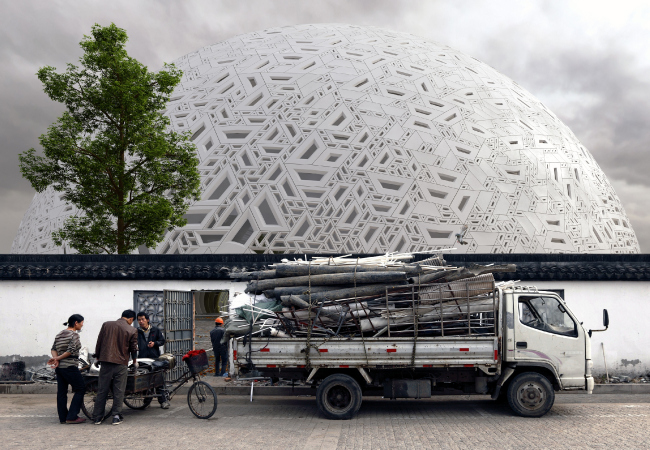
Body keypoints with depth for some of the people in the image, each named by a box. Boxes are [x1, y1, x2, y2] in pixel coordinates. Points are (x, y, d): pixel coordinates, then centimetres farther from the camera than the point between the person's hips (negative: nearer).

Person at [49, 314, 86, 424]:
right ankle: (72, 416, 0)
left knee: (61, 392, 11)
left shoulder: (59, 335, 14)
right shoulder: (74, 334, -11)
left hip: (59, 367, 8)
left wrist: (56, 359, -8)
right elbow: (71, 351, -19)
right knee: (80, 389, 2)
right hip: (70, 367, -8)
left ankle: (63, 417, 14)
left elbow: (53, 349, 7)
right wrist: (57, 359, -9)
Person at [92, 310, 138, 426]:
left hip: (105, 362, 3)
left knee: (102, 390, 9)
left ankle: (98, 417, 14)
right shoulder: (132, 330, 0)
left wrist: (97, 357, 22)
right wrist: (135, 361, 22)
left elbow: (99, 342, 10)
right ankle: (116, 416, 8)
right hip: (121, 364, -2)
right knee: (118, 391, 6)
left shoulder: (106, 325, 7)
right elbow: (134, 348, 5)